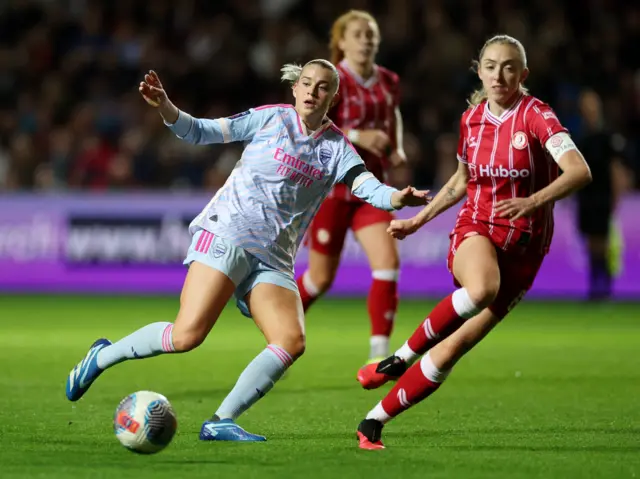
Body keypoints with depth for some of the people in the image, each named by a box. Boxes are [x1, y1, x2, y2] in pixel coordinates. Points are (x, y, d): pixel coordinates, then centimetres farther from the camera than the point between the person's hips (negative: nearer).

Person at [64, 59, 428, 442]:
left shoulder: (337, 147, 9)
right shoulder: (271, 119, 1)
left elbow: (366, 185, -7)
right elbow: (201, 131, 2)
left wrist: (395, 198, -29)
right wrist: (165, 107, -16)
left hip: (274, 259, 4)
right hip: (227, 234, -4)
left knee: (292, 342, -18)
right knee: (187, 335, -19)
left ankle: (220, 423, -10)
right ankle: (102, 356, 4)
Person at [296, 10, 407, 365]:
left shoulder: (388, 82, 5)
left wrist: (396, 149, 7)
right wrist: (356, 136, -29)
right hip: (330, 186, -5)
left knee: (388, 260, -14)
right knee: (322, 276, 4)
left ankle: (379, 353, -10)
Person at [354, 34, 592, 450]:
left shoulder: (536, 115, -10)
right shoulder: (471, 119, 5)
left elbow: (580, 171, -25)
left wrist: (534, 202, -40)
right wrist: (418, 220, 24)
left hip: (523, 247, -1)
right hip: (476, 229, 1)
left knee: (454, 348, -8)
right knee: (481, 289, -38)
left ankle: (374, 422, 4)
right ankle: (403, 357, -20)